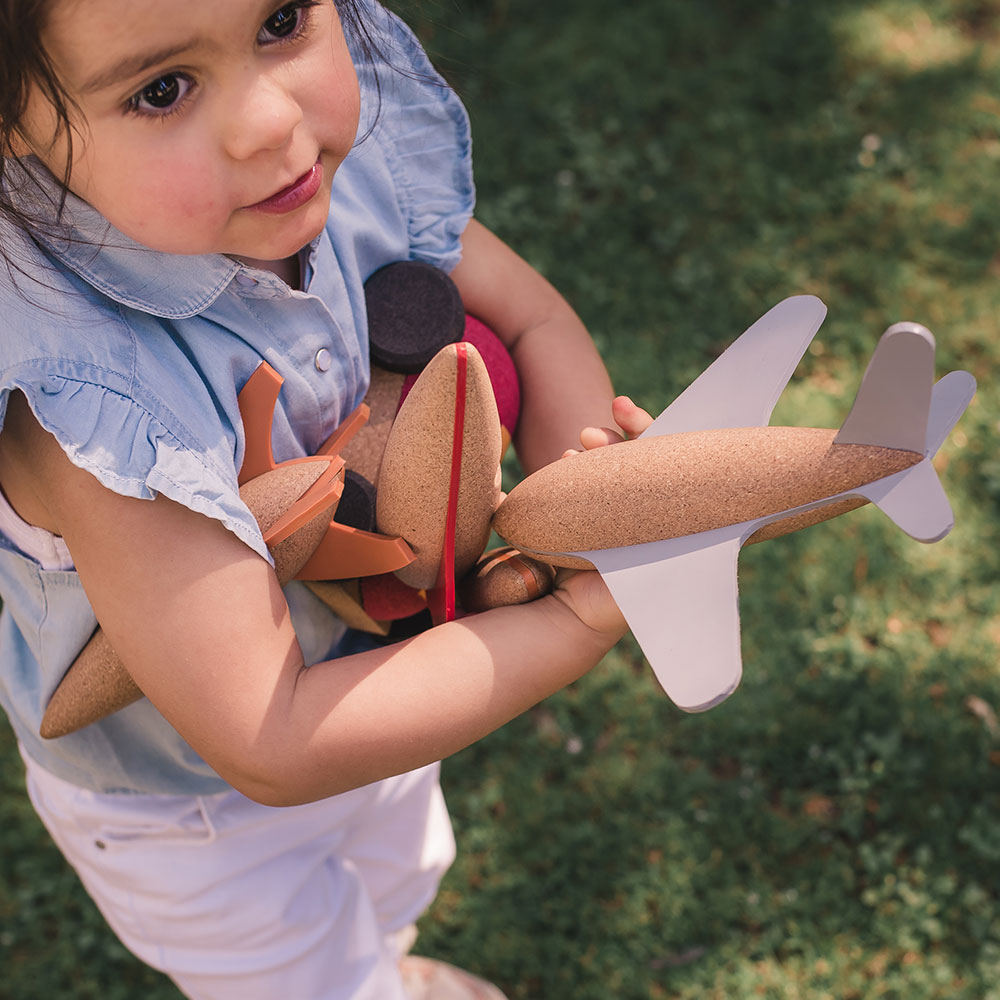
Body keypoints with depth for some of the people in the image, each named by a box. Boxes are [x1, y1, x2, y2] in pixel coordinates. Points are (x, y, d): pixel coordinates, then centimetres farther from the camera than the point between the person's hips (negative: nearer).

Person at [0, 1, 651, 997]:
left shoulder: (352, 149, -25)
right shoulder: (92, 399, -44)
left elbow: (530, 320, -9)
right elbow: (274, 749, -40)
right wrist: (580, 623, -36)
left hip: (370, 652, 6)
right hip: (188, 804, -6)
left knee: (396, 877, 37)